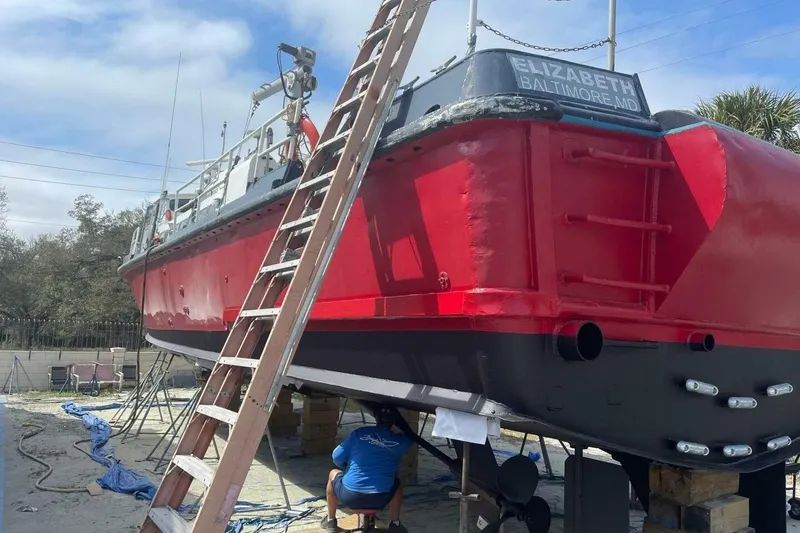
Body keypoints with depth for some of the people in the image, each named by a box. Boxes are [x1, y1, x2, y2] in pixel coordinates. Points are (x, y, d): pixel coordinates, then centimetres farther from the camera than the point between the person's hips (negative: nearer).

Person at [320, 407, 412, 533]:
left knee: (333, 474, 31)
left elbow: (337, 457, 4)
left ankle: (330, 521, 36)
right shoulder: (399, 440, -1)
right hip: (379, 500, 1)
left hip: (349, 497, -1)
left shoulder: (359, 433, -3)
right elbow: (408, 439, 24)